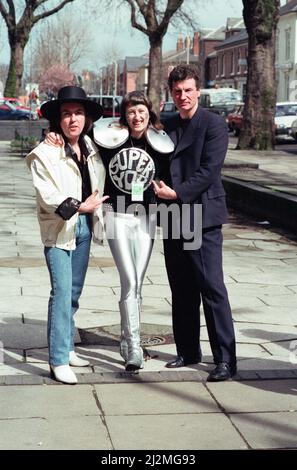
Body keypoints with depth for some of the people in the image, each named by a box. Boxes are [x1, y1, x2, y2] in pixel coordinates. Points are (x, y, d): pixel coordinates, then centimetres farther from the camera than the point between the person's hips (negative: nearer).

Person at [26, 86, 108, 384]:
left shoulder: (90, 147, 5)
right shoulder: (45, 153, -13)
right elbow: (47, 196, -19)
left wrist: (96, 212, 16)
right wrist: (78, 206, -31)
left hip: (85, 225, 6)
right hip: (59, 228, -6)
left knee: (74, 292, 14)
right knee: (62, 292, -11)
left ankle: (66, 348, 26)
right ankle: (58, 360, -7)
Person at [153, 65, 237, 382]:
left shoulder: (213, 124, -5)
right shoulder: (168, 126, 15)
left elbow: (209, 170, -13)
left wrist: (177, 193, -16)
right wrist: (161, 191, 3)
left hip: (202, 216, -6)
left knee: (212, 288, -8)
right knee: (182, 290, 11)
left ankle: (225, 359, -4)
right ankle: (188, 351, 21)